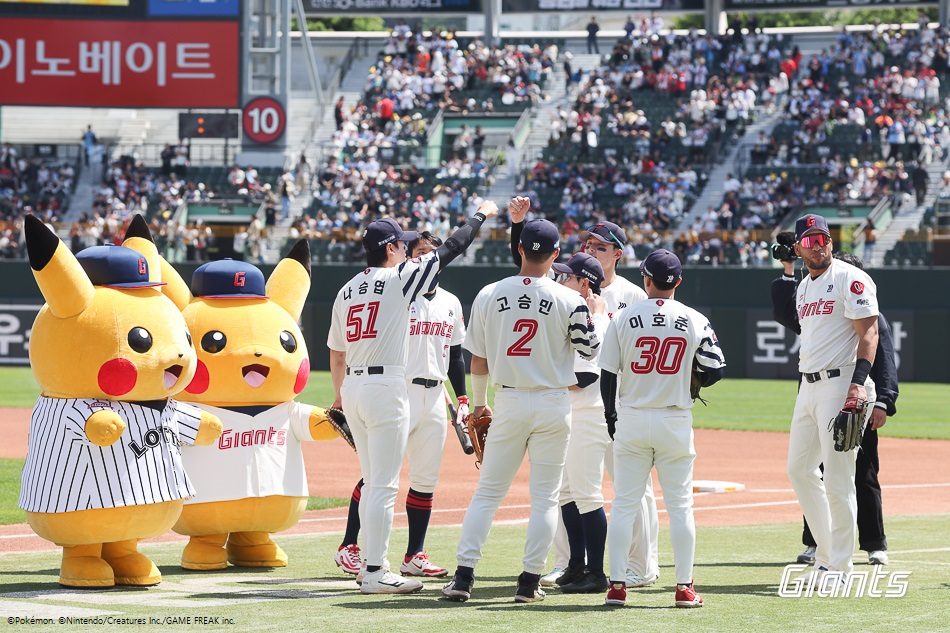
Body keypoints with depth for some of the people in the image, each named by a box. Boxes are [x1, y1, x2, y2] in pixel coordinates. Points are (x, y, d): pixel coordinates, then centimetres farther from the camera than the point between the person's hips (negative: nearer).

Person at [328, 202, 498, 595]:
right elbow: (452, 249, 0)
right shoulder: (400, 278, -7)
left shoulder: (347, 291, 13)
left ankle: (371, 565, 18)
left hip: (352, 388, 8)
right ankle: (376, 573, -11)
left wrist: (339, 396, 30)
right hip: (385, 388, -8)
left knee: (373, 483, 15)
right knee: (384, 485, -8)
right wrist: (481, 216, 14)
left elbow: (336, 352, 18)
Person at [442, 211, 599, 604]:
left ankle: (463, 577, 0)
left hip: (509, 402, 1)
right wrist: (597, 313, 16)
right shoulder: (568, 300, -9)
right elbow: (591, 349, -1)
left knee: (487, 492, 7)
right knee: (545, 496, 6)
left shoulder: (489, 295, -2)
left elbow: (478, 359, 5)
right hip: (554, 405, -1)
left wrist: (478, 402, 18)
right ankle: (529, 582, 2)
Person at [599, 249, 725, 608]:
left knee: (624, 504, 5)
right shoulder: (695, 322, -3)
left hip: (631, 419, 0)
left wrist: (610, 414, 11)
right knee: (680, 506, 7)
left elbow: (608, 373, -2)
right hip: (676, 420, 0)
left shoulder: (623, 318, -5)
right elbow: (715, 371, -3)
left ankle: (616, 585, 1)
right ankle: (684, 588, 6)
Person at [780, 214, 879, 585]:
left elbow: (869, 333, -16)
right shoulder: (804, 287, 18)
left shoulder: (849, 279, -9)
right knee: (799, 470, 12)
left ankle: (839, 565, -2)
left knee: (838, 477, -8)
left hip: (840, 384, -10)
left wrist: (859, 382, -28)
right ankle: (826, 554, 20)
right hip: (808, 387, 10)